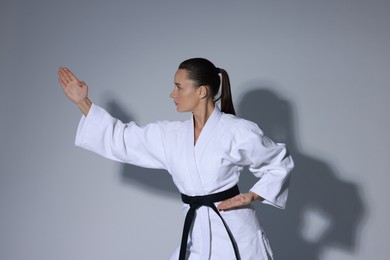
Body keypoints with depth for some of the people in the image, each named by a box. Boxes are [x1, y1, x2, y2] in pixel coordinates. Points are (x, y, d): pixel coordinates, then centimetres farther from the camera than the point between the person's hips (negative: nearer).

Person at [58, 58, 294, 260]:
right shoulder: (170, 136, 5)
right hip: (198, 238, 5)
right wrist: (82, 102, 10)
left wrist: (251, 196, -12)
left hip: (235, 234, -5)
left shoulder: (237, 131, -11)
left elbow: (281, 163, -1)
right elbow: (121, 140, 11)